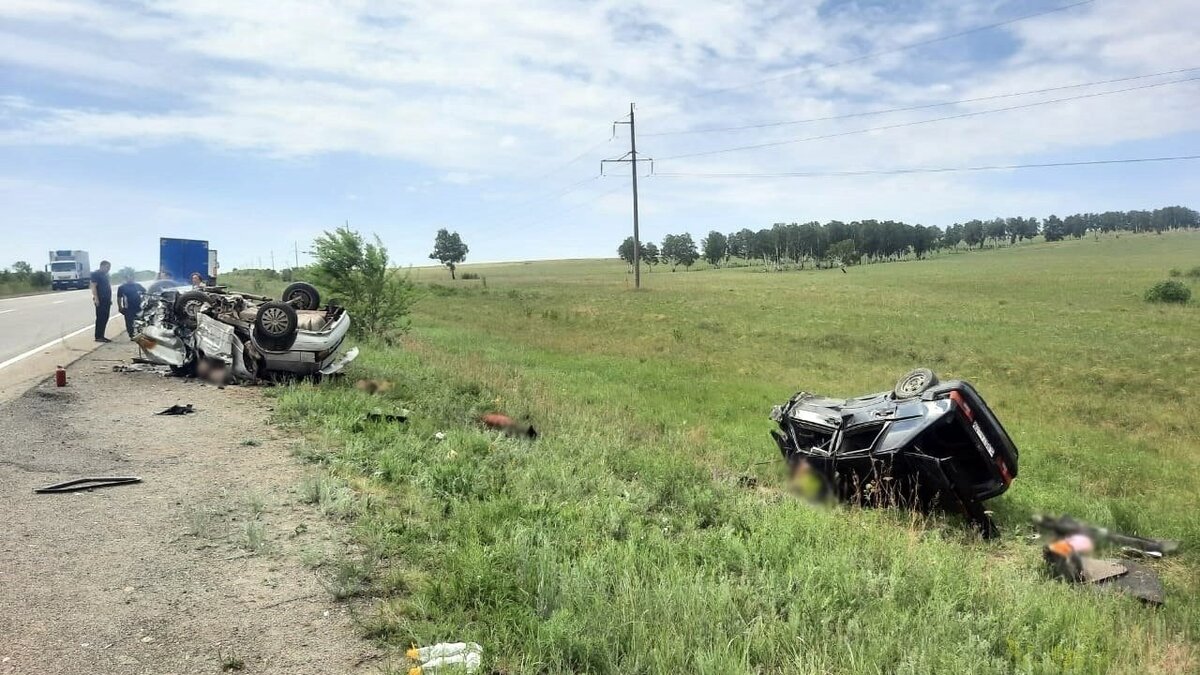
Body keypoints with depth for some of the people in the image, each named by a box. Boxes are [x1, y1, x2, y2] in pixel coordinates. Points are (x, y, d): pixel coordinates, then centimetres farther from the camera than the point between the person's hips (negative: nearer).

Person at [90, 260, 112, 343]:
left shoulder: (106, 275, 18)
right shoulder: (95, 274, -7)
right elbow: (93, 286, -14)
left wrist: (110, 298, 19)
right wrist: (96, 298, -21)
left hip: (107, 300, 8)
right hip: (100, 300, -8)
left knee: (105, 318, 8)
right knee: (100, 318, -7)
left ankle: (101, 336, 13)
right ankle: (98, 337, -5)